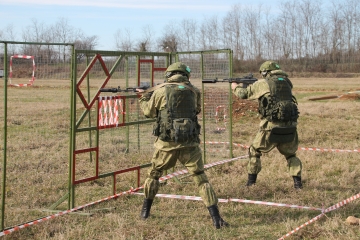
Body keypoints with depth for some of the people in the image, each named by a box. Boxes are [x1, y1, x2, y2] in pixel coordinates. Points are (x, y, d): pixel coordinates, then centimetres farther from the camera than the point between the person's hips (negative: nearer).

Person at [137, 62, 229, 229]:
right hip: (189, 143, 1)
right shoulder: (194, 91, 6)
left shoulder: (160, 91, 0)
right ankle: (216, 218, -4)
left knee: (154, 174, 22)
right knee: (201, 178, 4)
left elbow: (149, 112, 15)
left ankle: (145, 210, 31)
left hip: (166, 143, 0)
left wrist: (143, 99, 34)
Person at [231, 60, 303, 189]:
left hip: (271, 127, -3)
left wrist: (235, 87, 30)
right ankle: (297, 182, 12)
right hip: (289, 127, 4)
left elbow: (243, 94, 8)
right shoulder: (287, 82, 13)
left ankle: (251, 182, 18)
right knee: (290, 154, 23)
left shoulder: (262, 83, 1)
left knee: (254, 151, 17)